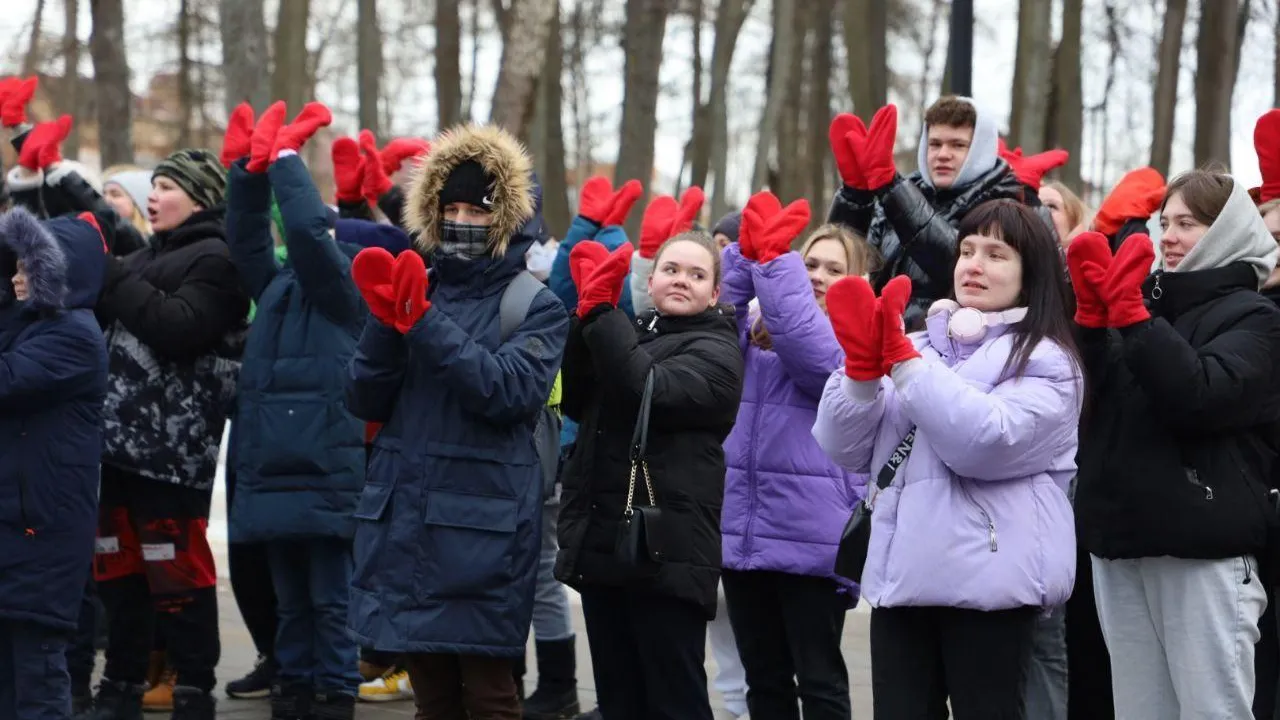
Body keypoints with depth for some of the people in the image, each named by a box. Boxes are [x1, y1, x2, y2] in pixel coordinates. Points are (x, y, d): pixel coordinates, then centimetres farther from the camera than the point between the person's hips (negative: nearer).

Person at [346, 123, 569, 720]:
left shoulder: (536, 307, -1)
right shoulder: (416, 290, 12)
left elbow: (508, 390, -19)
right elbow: (365, 401, 5)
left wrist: (425, 324, -23)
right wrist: (387, 322, -11)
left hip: (481, 527, -5)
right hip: (402, 518, 5)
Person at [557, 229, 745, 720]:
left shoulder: (716, 351, -3)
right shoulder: (632, 334, 18)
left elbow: (651, 391, -22)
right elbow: (575, 402, 4)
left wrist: (599, 309, -18)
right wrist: (587, 308, -7)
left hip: (666, 551, -7)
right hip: (601, 543, 7)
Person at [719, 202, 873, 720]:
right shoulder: (756, 334, 14)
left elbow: (813, 352, -24)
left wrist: (773, 258, -25)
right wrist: (746, 254, -17)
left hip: (809, 539, -5)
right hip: (743, 533, 5)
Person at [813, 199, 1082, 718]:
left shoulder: (1045, 361, 1)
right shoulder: (922, 346, 17)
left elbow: (986, 442, -18)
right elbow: (845, 449, 8)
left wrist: (900, 358, -16)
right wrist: (862, 362, -8)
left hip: (988, 579, -5)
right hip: (900, 574, 5)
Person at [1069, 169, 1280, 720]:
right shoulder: (1154, 302, 17)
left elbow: (1201, 396, -19)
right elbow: (1093, 397, 6)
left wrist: (1128, 309, -19)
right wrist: (1093, 307, -7)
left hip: (1204, 550, -6)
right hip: (1121, 541, 6)